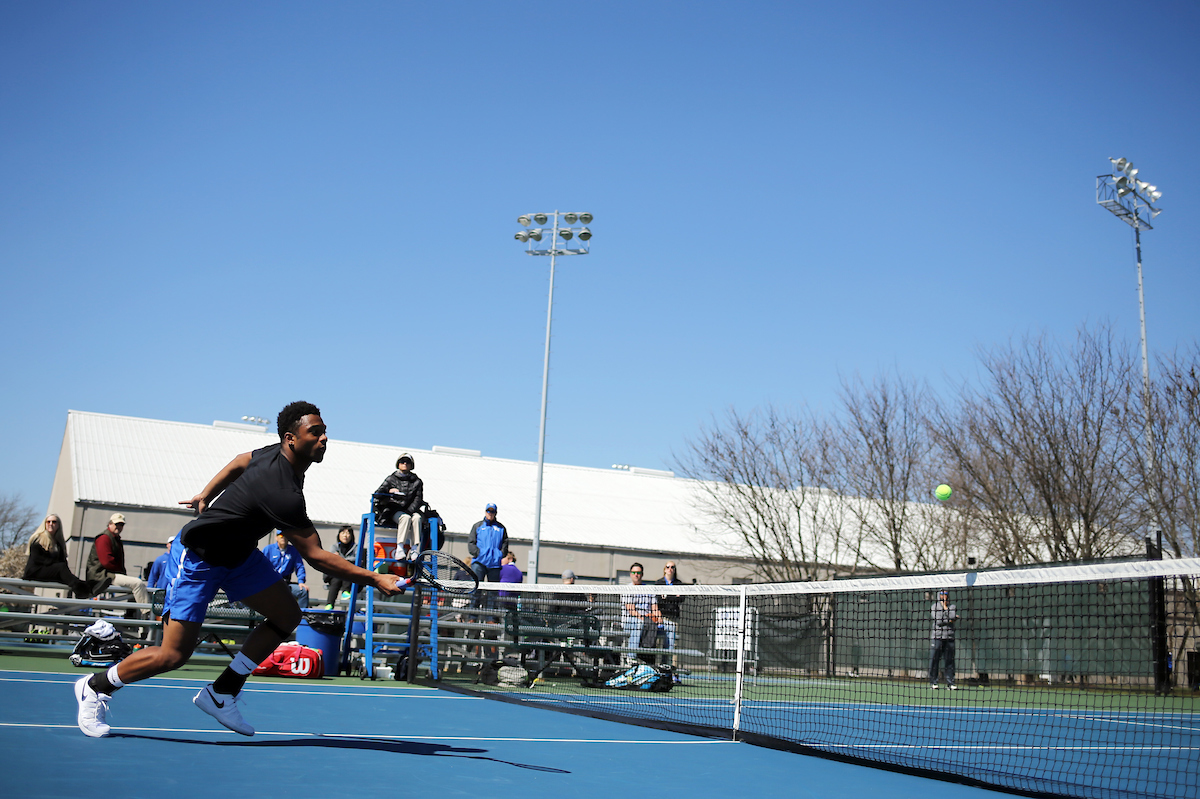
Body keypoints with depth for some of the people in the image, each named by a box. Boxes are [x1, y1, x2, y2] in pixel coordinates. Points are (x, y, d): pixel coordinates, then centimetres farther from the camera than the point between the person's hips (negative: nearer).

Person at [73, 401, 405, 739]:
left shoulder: (279, 454, -8)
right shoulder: (285, 495, -35)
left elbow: (239, 462, 12)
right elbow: (316, 556, -31)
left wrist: (206, 496, 22)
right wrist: (374, 579, -30)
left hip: (238, 551, 9)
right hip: (198, 557, -9)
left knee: (287, 615, -1)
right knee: (173, 654, -9)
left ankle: (221, 693, 8)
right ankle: (94, 688, 16)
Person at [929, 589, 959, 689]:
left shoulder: (952, 607, 15)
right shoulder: (934, 607, 8)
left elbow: (954, 617, -5)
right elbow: (938, 621, -5)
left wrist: (945, 608, 0)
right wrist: (949, 620, -1)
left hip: (949, 637, 2)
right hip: (937, 637, -2)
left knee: (950, 660, 0)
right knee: (934, 659, -4)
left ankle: (950, 682, 3)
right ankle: (933, 682, 2)